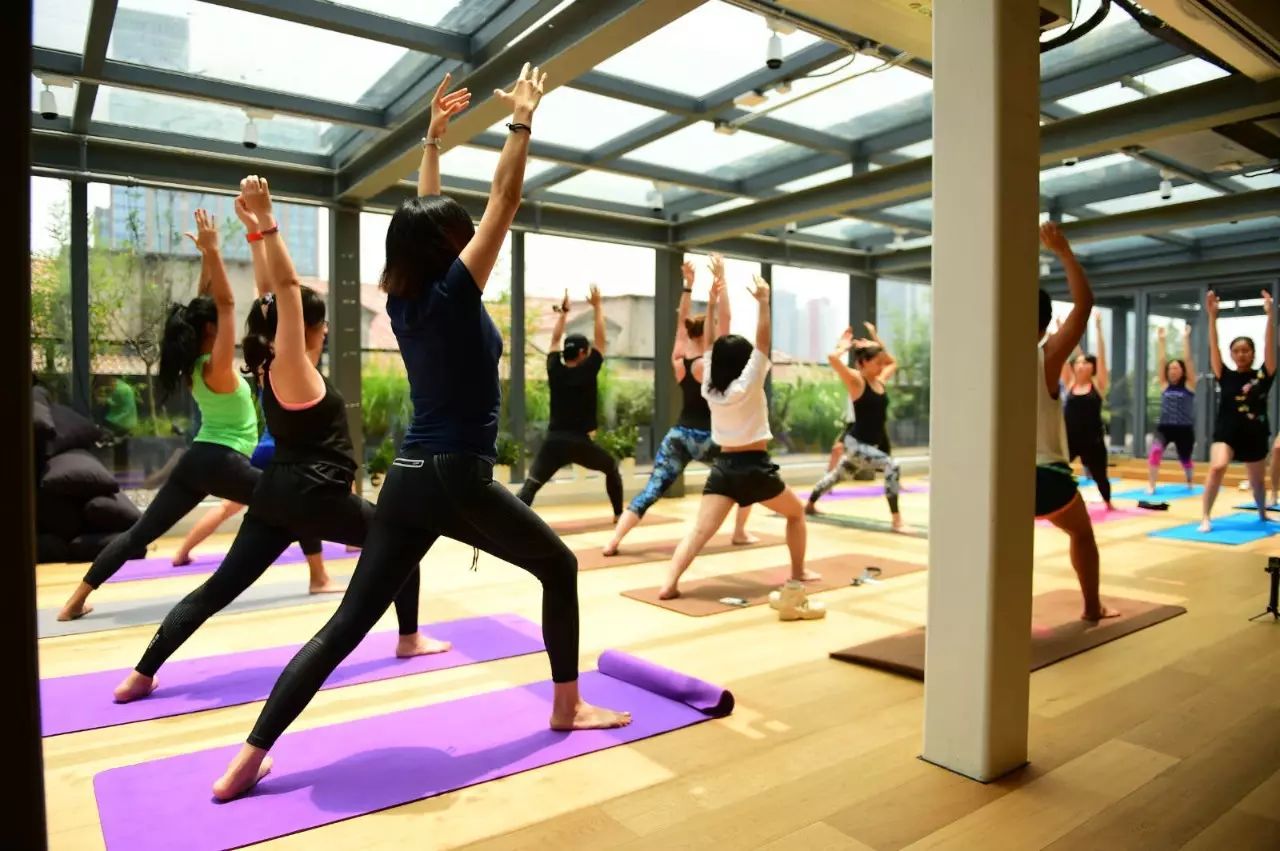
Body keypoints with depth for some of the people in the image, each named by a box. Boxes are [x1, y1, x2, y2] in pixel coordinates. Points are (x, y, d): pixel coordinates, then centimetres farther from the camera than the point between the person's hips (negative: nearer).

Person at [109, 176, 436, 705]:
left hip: (277, 493, 8)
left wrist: (257, 231, 16)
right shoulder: (292, 367, -13)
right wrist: (266, 221, -23)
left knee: (220, 588, 10)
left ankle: (142, 675, 8)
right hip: (314, 496, -8)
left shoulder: (274, 365, 8)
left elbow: (276, 294, 14)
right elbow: (287, 286, -22)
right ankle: (409, 638, 17)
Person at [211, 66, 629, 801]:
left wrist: (434, 137, 29)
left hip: (406, 480, 7)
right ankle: (568, 706, 21)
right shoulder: (454, 293, -9)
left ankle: (248, 760, 9)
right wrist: (523, 117, 5)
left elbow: (422, 220, 21)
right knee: (560, 567, 13)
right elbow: (504, 199, -5)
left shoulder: (402, 300, 8)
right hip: (459, 481, -7)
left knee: (349, 622, 9)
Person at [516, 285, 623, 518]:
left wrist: (563, 311, 26)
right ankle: (619, 515, 26)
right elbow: (600, 340, 4)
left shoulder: (554, 370, 4)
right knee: (612, 468, 24)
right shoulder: (587, 370, -4)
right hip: (580, 442, -2)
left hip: (554, 440, 2)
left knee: (530, 485, -10)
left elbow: (555, 340, 18)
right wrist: (598, 306, 12)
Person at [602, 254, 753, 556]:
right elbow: (725, 318, -12)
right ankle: (739, 532, 22)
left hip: (677, 436, 5)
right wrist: (720, 279, -11)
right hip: (705, 439, -5)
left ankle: (614, 541, -10)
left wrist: (688, 285, 13)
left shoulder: (678, 360, 3)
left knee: (651, 490, 1)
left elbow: (682, 321, 13)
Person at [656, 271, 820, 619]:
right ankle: (796, 581, 23)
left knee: (700, 530, -4)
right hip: (755, 466, -4)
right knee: (796, 514, 19)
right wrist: (763, 302, -16)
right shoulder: (748, 384, -9)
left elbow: (710, 343, 12)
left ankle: (670, 582, -20)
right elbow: (763, 342, -13)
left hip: (723, 466, 4)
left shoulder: (710, 387, 4)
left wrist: (712, 304, 13)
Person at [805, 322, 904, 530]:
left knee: (838, 475, 24)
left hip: (872, 444, 8)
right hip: (855, 444, -8)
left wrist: (876, 341, 17)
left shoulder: (880, 381, 7)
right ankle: (897, 520, -22)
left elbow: (893, 363, 28)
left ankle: (809, 504, 45)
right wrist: (845, 345, -9)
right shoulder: (856, 381, -14)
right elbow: (832, 358, -27)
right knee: (892, 465, -26)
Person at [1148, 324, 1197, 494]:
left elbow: (1188, 359, -5)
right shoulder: (1165, 385, 6)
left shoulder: (1189, 385, 1)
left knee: (1185, 459, 16)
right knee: (1155, 451, -27)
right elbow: (1161, 361, 2)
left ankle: (1189, 482, 48)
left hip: (1184, 429, 0)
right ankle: (1151, 485, -22)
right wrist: (1160, 340, -1)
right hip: (1164, 427, 1)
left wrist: (1186, 338, -7)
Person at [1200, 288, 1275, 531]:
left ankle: (1262, 515, 47)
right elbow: (1213, 347, -9)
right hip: (1226, 433, -2)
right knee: (1217, 467, -29)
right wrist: (1213, 316, -19)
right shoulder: (1226, 376, 0)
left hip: (1255, 436, 2)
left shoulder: (1263, 375, 0)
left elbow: (1270, 345, -11)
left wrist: (1270, 314, -21)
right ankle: (1206, 518, -24)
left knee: (1257, 481, 18)